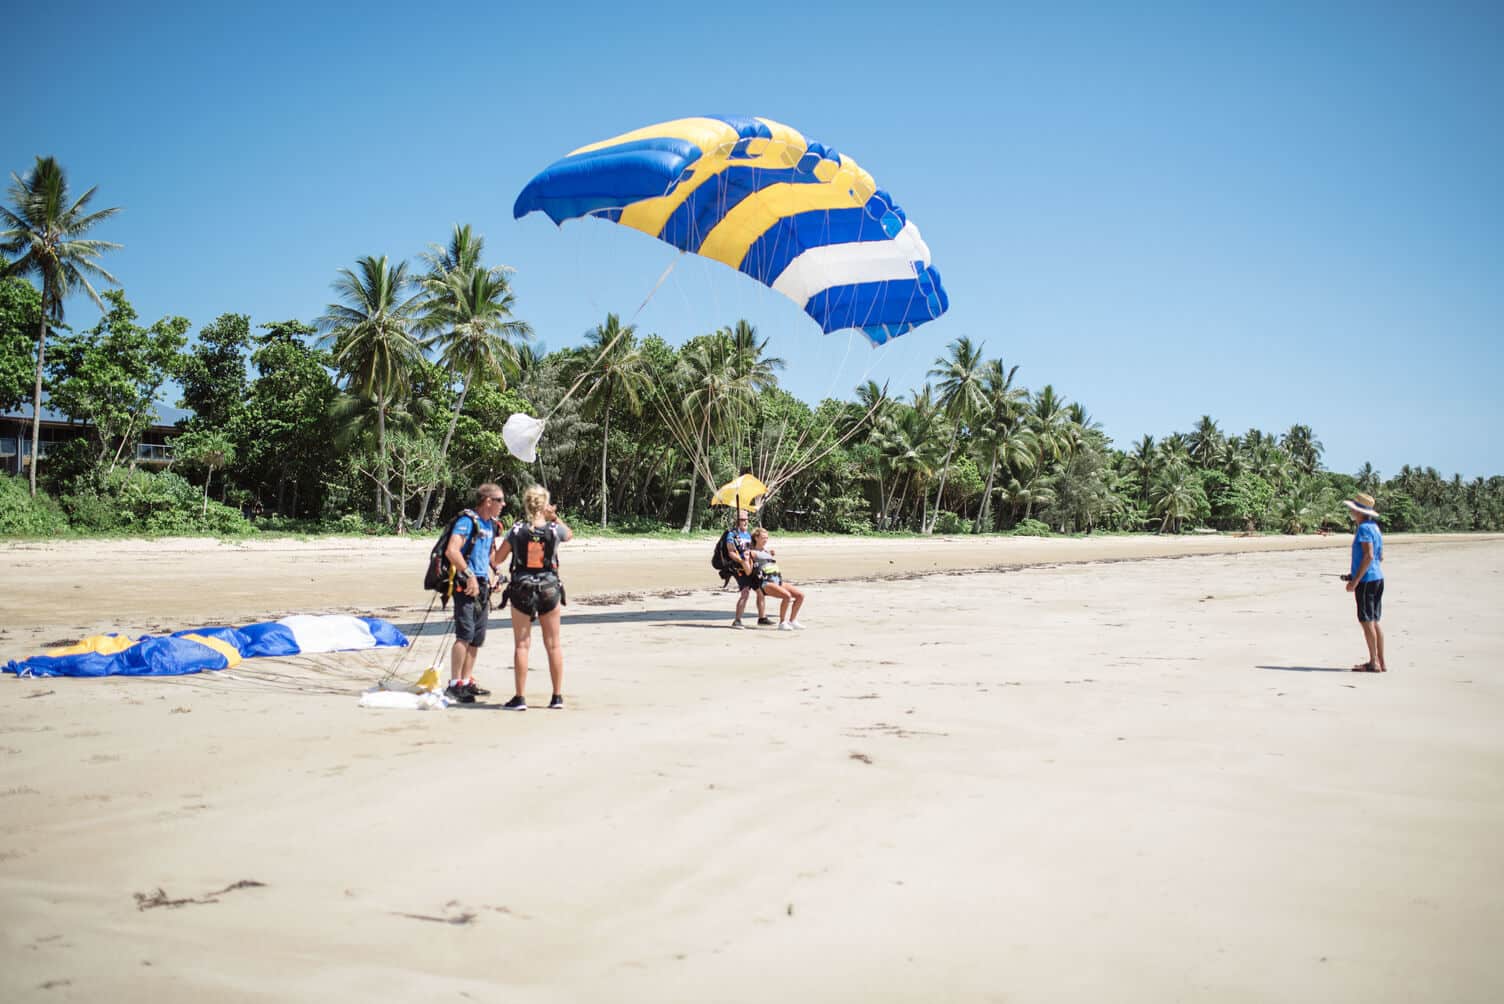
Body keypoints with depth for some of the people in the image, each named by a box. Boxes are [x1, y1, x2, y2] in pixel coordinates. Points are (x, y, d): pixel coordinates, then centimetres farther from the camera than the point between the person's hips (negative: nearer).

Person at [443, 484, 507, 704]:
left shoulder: (490, 524, 16)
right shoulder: (467, 520, -12)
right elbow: (451, 551, -23)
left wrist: (492, 573, 18)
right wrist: (469, 576, -23)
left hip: (482, 586, 9)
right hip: (466, 585, -9)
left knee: (477, 638, 11)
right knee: (465, 634, -14)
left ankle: (467, 682, 19)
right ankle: (454, 685, -12)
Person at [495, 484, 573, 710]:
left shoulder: (516, 530, -5)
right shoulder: (554, 529, -4)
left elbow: (498, 559, 3)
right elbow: (569, 534, 21)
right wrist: (555, 518, 12)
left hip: (521, 589, -1)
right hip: (549, 588, 1)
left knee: (521, 644, 4)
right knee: (554, 645, 9)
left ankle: (520, 698, 4)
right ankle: (557, 697, 13)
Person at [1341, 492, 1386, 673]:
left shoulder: (1364, 528, -14)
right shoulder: (1374, 527, 15)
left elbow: (1368, 556, -22)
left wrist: (1355, 580, -20)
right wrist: (1354, 575, 22)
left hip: (1366, 580, -9)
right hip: (1377, 578, 9)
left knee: (1366, 621, -5)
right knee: (1374, 621, 12)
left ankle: (1374, 663, -3)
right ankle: (1381, 663, 14)